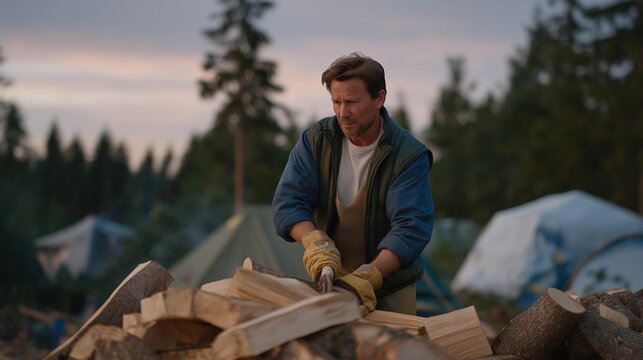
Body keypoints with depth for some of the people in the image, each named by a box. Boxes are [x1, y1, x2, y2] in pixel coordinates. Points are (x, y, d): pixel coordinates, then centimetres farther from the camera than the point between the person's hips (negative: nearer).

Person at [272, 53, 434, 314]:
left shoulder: (410, 156, -15)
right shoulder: (315, 139, -5)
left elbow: (411, 228, -24)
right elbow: (288, 202, -12)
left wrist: (368, 276, -39)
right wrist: (315, 242, -32)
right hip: (332, 283, 2)